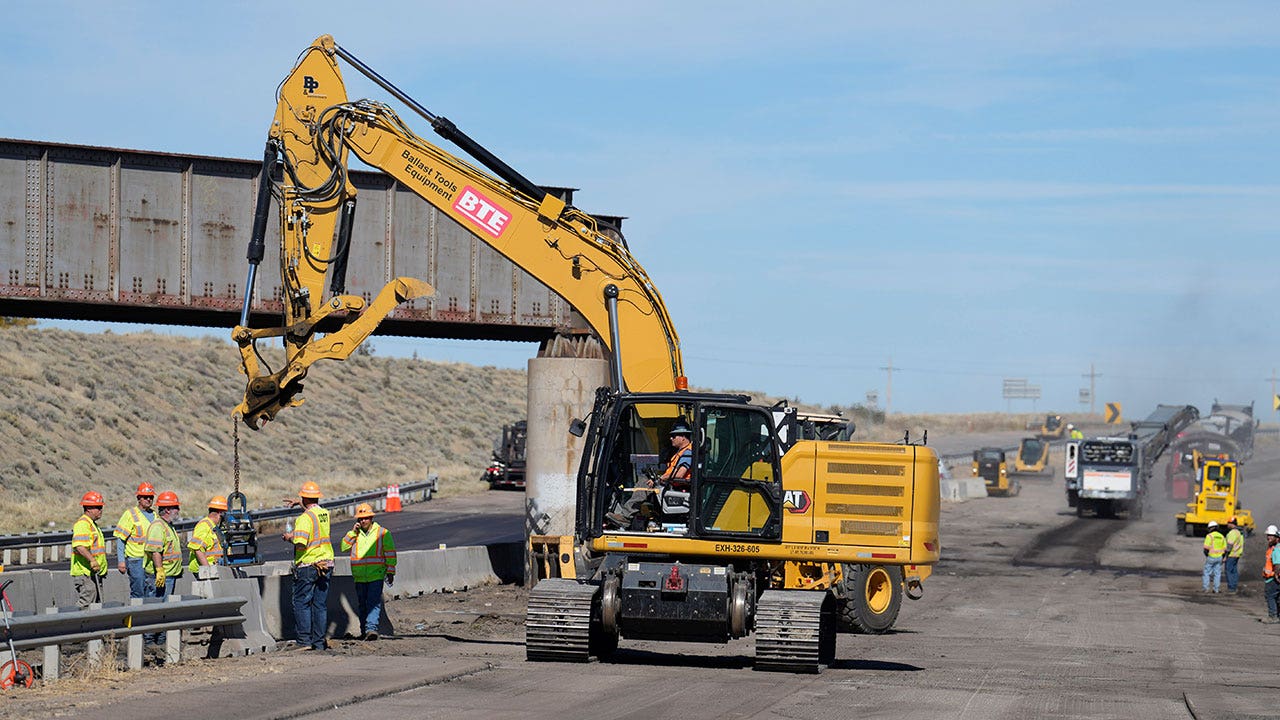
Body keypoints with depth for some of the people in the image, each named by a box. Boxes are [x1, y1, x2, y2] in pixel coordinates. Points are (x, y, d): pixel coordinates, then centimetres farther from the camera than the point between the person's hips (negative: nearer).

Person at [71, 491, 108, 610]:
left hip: (95, 573, 11)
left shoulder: (93, 524, 21)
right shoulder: (82, 524, -14)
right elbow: (79, 546, -29)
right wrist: (92, 560, -39)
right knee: (86, 607, -13)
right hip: (85, 574, -11)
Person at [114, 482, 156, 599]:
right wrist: (121, 561, -11)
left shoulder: (154, 516, 15)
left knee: (152, 593, 0)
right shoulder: (130, 514, -2)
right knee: (138, 594, -5)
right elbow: (120, 539, -4)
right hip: (135, 560, -5)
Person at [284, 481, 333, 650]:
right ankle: (319, 642, 9)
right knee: (321, 605, 8)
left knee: (302, 603, 0)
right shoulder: (325, 514, 8)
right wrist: (299, 505, 33)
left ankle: (305, 641, -6)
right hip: (325, 565, 7)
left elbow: (300, 543, -22)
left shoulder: (305, 518, -15)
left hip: (307, 565, -7)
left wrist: (289, 537, -3)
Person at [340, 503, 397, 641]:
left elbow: (390, 553, 5)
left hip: (376, 576, -4)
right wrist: (353, 532, -5)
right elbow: (343, 547, 2)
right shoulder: (354, 533, 13)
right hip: (359, 577, 4)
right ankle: (365, 630, 17)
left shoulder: (382, 533, 3)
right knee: (362, 605, 9)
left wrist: (390, 572, 0)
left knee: (374, 603, -16)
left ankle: (371, 628, -24)